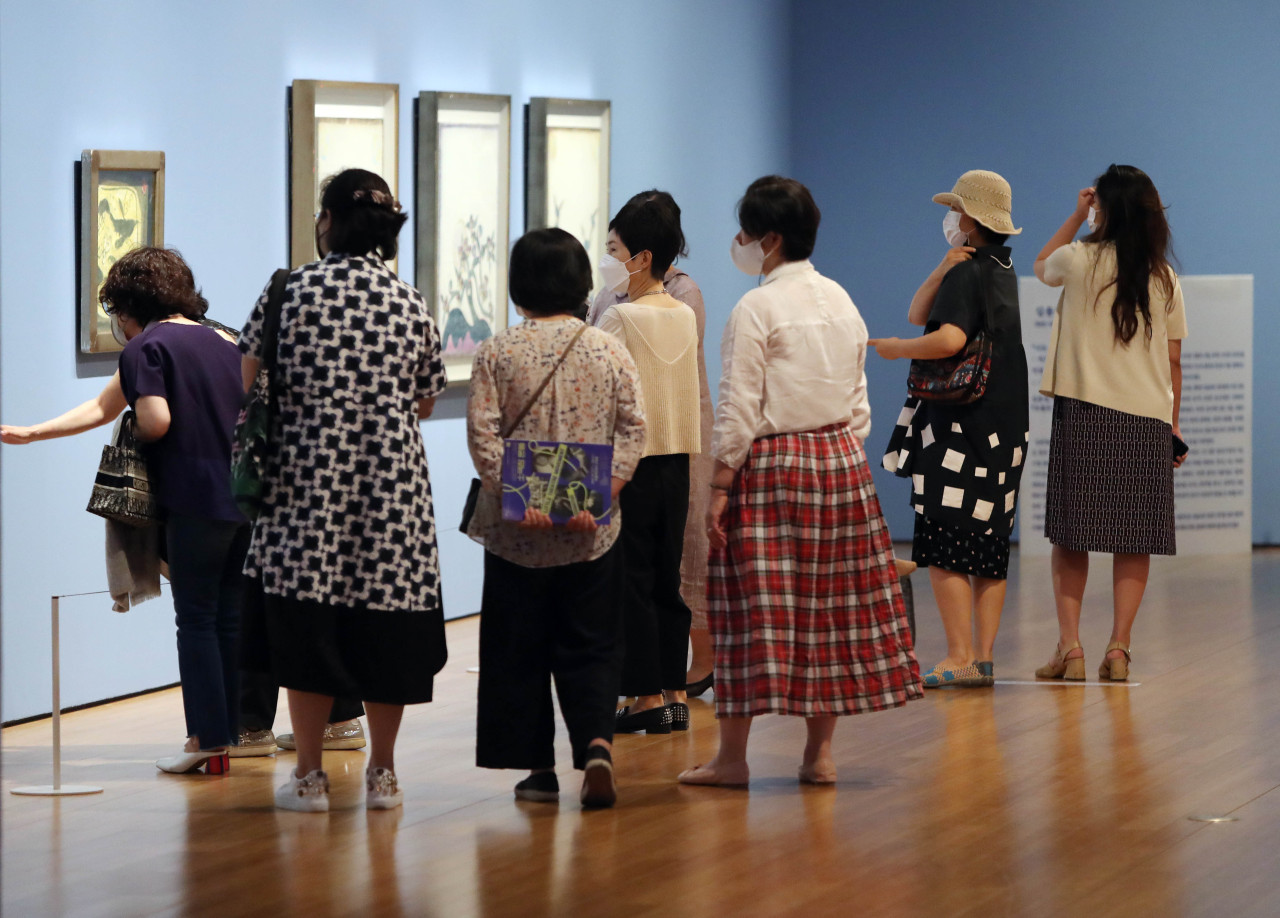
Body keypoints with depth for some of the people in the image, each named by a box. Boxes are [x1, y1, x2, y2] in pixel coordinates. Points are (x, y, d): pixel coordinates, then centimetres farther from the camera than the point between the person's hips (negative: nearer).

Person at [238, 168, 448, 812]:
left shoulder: (291, 290, -3)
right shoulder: (412, 304, 4)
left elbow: (245, 384, -1)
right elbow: (425, 401, 12)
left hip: (307, 479, -2)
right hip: (392, 484, 2)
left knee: (305, 626, 4)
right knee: (384, 625, 8)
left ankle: (309, 775, 7)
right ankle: (382, 773, 15)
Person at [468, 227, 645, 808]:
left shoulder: (497, 353, -2)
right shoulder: (611, 351, 2)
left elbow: (483, 434, -10)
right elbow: (632, 431, -4)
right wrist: (599, 496, -9)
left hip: (517, 532, -1)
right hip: (593, 529, 1)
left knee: (519, 652, 9)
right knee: (589, 649, 7)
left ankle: (539, 769, 11)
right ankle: (596, 744, -15)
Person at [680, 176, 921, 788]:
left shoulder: (755, 310, -12)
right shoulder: (841, 302, 9)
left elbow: (739, 410, -14)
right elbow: (858, 401, 12)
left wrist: (718, 488, -10)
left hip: (769, 465, -6)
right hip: (839, 461, 7)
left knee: (755, 604, -2)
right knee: (827, 601, 9)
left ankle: (733, 755, 2)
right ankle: (819, 753, 12)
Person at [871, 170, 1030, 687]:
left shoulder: (968, 273, -11)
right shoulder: (1000, 268, 16)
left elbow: (949, 338, -28)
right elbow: (917, 314, 10)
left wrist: (897, 349, -13)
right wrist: (943, 270, -6)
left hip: (963, 427, -9)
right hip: (1002, 426, 9)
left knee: (943, 546, -8)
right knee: (988, 547, 9)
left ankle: (959, 658, -13)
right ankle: (984, 658, 9)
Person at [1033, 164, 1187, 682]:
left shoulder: (1082, 260, -4)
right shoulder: (1166, 279, 5)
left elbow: (1041, 266, 20)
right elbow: (1174, 361, 8)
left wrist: (1076, 217, 24)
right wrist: (1173, 424, 16)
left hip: (1084, 415, -2)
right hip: (1148, 422, 2)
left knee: (1070, 535, 4)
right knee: (1133, 542, 5)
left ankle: (1069, 646, -3)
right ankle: (1118, 648, 1)